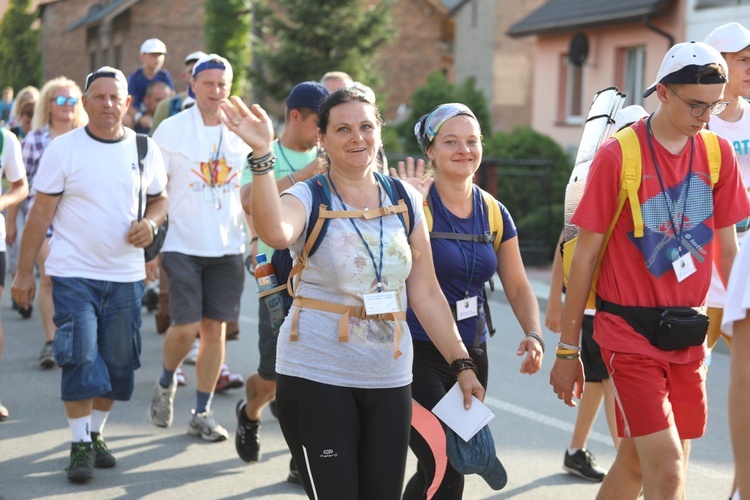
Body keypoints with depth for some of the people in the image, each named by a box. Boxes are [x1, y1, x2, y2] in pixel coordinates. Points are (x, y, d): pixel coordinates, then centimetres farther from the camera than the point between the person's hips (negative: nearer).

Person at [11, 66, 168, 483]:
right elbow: (41, 214, -3)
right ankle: (81, 445, 5)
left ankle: (96, 433, 26)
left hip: (126, 275, 3)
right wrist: (25, 272, -4)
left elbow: (160, 199, 15)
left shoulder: (145, 149, 4)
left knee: (118, 360, 8)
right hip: (74, 272, -3)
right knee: (81, 357, -8)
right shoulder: (64, 148, -5)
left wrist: (151, 222, -9)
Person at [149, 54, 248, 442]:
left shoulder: (241, 132, 7)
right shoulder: (172, 129, -2)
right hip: (183, 245, -3)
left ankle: (202, 413, 14)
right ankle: (166, 384, 22)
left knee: (215, 327, 3)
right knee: (186, 326, -9)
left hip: (228, 246, 3)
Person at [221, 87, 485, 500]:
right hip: (315, 376, -4)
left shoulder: (405, 201, 6)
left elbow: (426, 295, 8)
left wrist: (462, 364, 5)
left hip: (389, 379, 4)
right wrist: (262, 155, -38)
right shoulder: (308, 198, -5)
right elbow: (276, 233, -31)